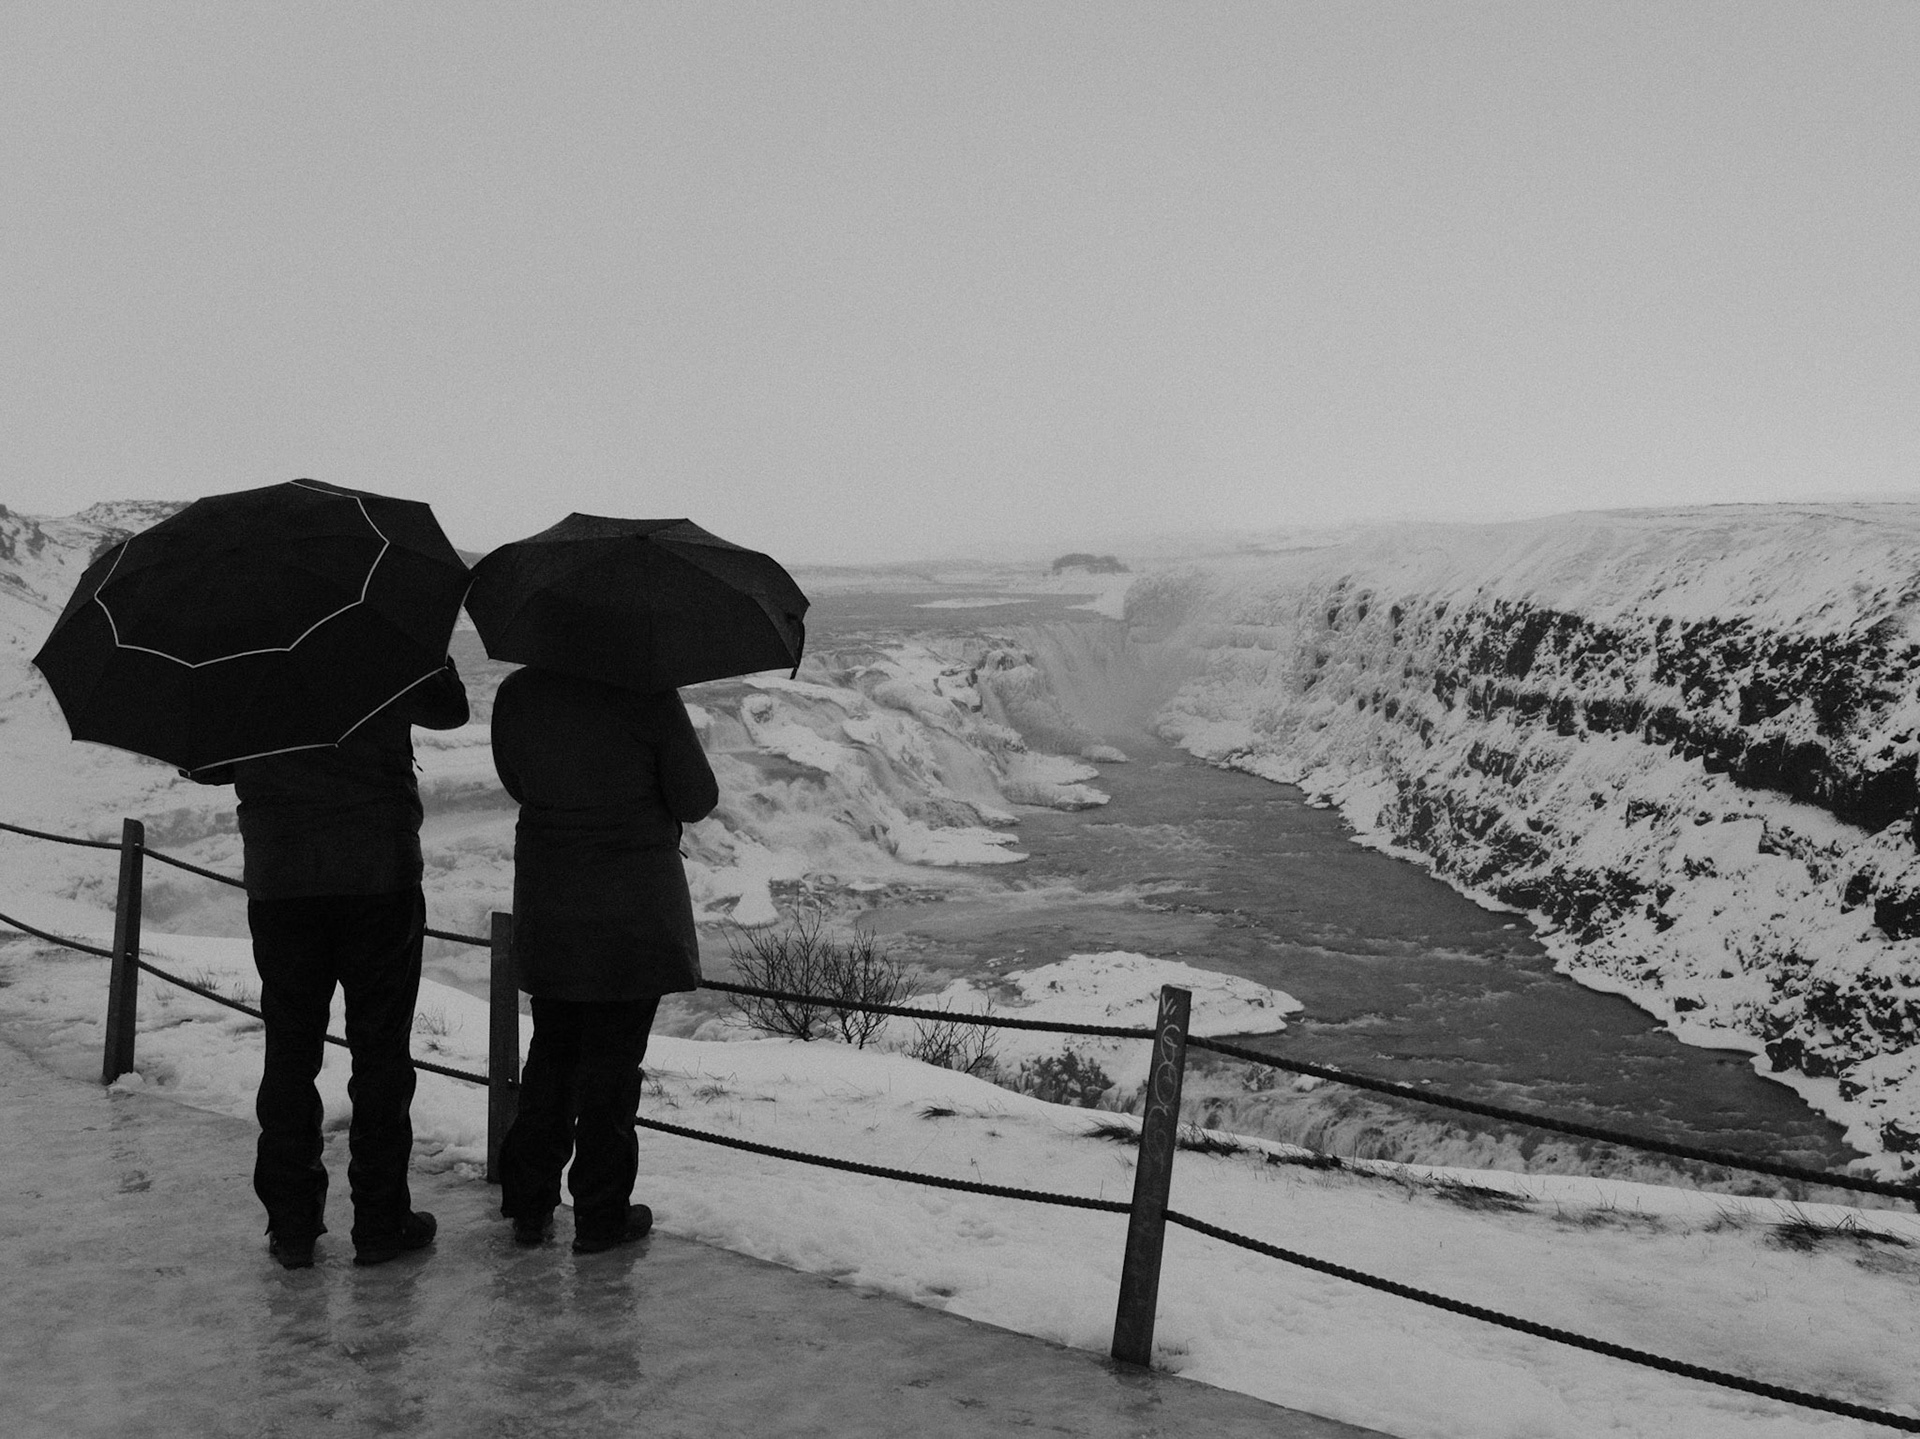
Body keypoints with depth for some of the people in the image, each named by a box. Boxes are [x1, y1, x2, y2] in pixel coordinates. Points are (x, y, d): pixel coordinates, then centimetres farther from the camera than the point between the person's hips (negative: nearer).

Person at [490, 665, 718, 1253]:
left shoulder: (515, 694, -2)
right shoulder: (647, 696, -15)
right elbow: (696, 800, -8)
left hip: (547, 911, 4)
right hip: (633, 909, -4)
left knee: (551, 1050, 17)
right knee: (612, 1058, 5)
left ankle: (528, 1205, 24)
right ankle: (601, 1215, 13)